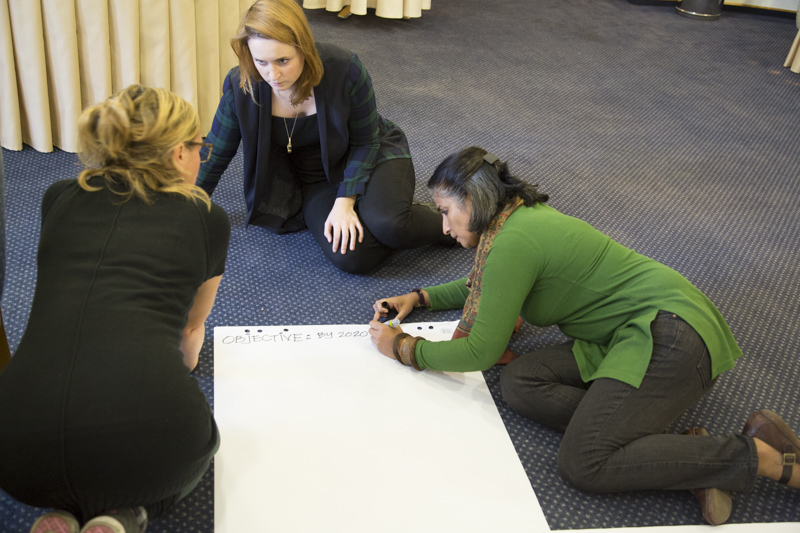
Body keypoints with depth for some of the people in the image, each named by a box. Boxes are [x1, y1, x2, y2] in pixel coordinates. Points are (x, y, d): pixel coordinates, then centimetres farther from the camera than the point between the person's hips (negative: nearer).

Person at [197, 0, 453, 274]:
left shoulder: (344, 69, -26)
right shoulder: (240, 86, -20)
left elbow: (365, 142, -12)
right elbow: (215, 155, -4)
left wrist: (345, 202, -22)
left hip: (372, 157, -1)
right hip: (315, 182, 2)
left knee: (387, 224, -35)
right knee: (350, 256, -28)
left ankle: (442, 222, -2)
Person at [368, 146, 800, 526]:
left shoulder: (514, 241, -17)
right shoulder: (520, 216, 14)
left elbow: (481, 352, -13)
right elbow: (482, 286, 35)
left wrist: (402, 347, -1)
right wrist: (420, 297, 25)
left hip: (669, 330, -10)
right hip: (640, 331, 10)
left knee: (583, 465, -22)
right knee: (518, 382, -6)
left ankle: (764, 457, -11)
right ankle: (680, 452, -11)